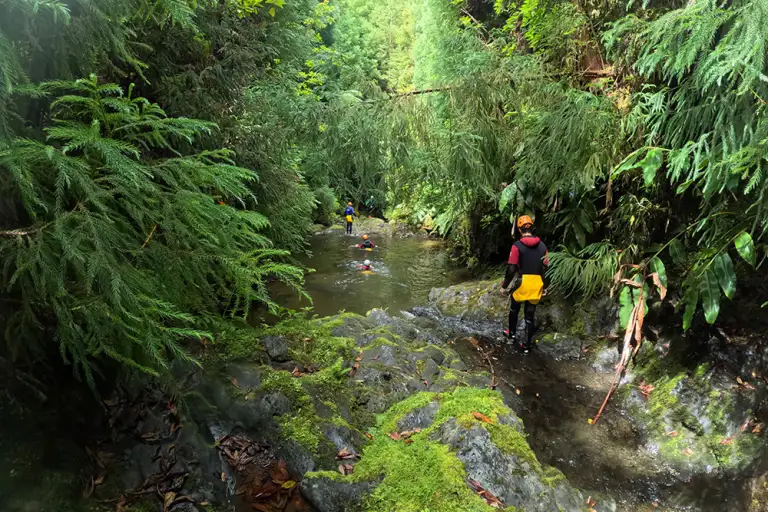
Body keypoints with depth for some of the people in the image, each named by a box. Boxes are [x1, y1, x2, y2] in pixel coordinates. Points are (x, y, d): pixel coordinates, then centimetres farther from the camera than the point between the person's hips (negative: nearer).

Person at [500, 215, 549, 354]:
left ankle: (512, 335, 35)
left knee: (514, 310, 22)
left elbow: (511, 269, -14)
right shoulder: (542, 246, 3)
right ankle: (527, 345, 15)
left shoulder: (517, 245, -11)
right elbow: (545, 268, 6)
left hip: (521, 283, -3)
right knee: (530, 315, 10)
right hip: (536, 284, 3)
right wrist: (544, 287, 17)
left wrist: (504, 286, -4)